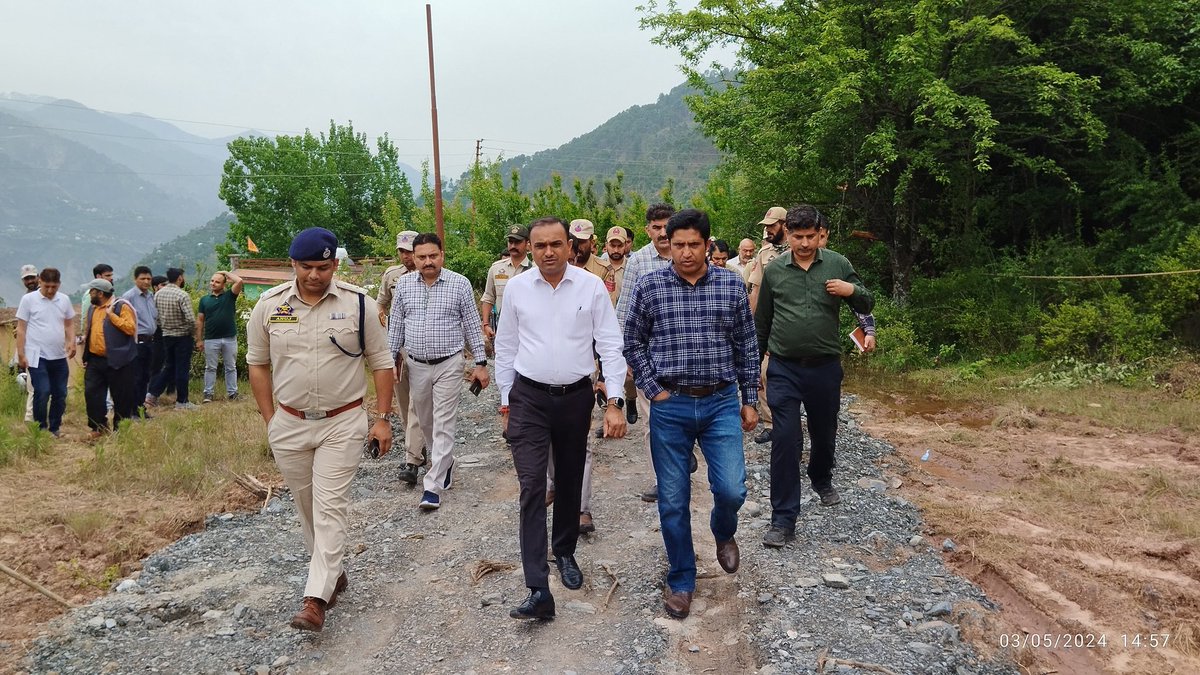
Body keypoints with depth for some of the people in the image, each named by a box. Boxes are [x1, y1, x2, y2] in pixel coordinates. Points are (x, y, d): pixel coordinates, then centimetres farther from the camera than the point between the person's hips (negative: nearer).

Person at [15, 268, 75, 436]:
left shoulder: (64, 300, 5)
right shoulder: (29, 299, -5)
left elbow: (69, 324, 13)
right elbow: (21, 329, -2)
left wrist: (71, 342, -5)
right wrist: (21, 354, -6)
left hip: (59, 357, 4)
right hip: (37, 356, -4)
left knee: (60, 394, 8)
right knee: (42, 392, -10)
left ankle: (54, 429, 21)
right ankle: (40, 429, 4)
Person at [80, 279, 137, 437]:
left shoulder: (121, 306, -9)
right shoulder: (91, 309, 15)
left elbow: (130, 328, -20)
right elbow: (87, 332, 24)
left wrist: (111, 315, -19)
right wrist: (85, 356, 18)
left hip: (117, 361, -7)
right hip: (95, 360, 7)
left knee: (121, 397, 1)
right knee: (92, 393, 4)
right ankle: (99, 427, 16)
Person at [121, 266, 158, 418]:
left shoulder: (151, 296, 13)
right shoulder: (128, 296, -11)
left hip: (149, 341, 7)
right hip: (137, 341, -7)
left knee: (145, 377, 13)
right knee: (135, 377, -4)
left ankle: (141, 408, 21)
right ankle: (134, 410, 3)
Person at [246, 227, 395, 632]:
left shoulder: (356, 303, -6)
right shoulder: (269, 305, -1)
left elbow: (381, 363, 0)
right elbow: (257, 364, 10)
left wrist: (383, 419, -4)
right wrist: (269, 420, 6)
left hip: (343, 423, -3)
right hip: (290, 425, 3)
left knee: (331, 507, -7)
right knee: (307, 507, 14)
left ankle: (315, 599, -5)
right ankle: (334, 573, 33)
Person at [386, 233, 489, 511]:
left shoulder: (460, 284, -6)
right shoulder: (404, 284, 3)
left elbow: (473, 326, -2)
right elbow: (395, 326, 10)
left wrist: (480, 363, -4)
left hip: (449, 365, -4)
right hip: (416, 365, 4)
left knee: (444, 425, -5)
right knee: (426, 422, 16)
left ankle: (434, 486, 0)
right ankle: (444, 463, 39)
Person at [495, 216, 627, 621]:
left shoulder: (592, 286, -5)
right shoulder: (516, 288, -1)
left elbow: (610, 345, -4)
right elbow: (506, 348, 7)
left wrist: (614, 402, -11)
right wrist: (506, 403, 9)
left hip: (576, 397, 1)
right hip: (529, 398, 0)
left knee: (570, 482, 16)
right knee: (532, 486, -9)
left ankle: (564, 553, 40)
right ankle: (538, 590, -9)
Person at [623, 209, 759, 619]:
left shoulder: (732, 285, 2)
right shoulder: (649, 286, -2)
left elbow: (747, 346, 8)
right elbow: (633, 343, 6)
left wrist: (750, 400, 8)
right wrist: (653, 389, -3)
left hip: (721, 403, 1)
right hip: (670, 406, 0)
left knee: (731, 489, -5)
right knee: (673, 502, 7)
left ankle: (723, 533, 32)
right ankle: (681, 581, 26)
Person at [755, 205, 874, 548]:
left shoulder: (838, 264, 0)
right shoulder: (773, 271, 2)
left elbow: (867, 305, 7)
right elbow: (761, 322, 11)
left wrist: (852, 291, -16)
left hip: (826, 367, 1)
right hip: (784, 369, -1)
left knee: (824, 434, 18)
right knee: (785, 440, -7)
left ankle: (822, 481, 49)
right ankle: (783, 518, -1)